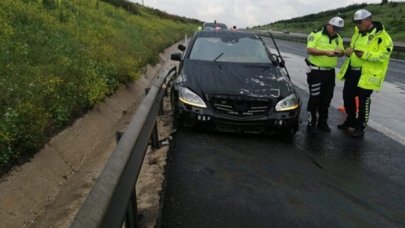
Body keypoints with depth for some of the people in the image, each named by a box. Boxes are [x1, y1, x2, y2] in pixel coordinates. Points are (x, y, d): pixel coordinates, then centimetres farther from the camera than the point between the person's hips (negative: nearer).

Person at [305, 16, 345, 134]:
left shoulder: (338, 38, 10)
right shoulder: (316, 34, -8)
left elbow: (342, 52, 12)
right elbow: (309, 50, -16)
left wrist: (340, 52, -12)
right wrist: (325, 52, -27)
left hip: (330, 72, 6)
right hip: (316, 71, -6)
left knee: (326, 99, 10)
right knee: (315, 98, -4)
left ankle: (322, 122, 23)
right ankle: (311, 123, 6)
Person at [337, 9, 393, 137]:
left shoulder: (381, 36, -13)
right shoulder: (357, 32, 11)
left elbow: (383, 55, -18)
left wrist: (365, 54, -31)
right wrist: (349, 51, -1)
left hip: (367, 75, -7)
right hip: (351, 71, 7)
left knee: (363, 102, 3)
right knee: (347, 97, 15)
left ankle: (360, 127, 17)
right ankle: (350, 121, 34)